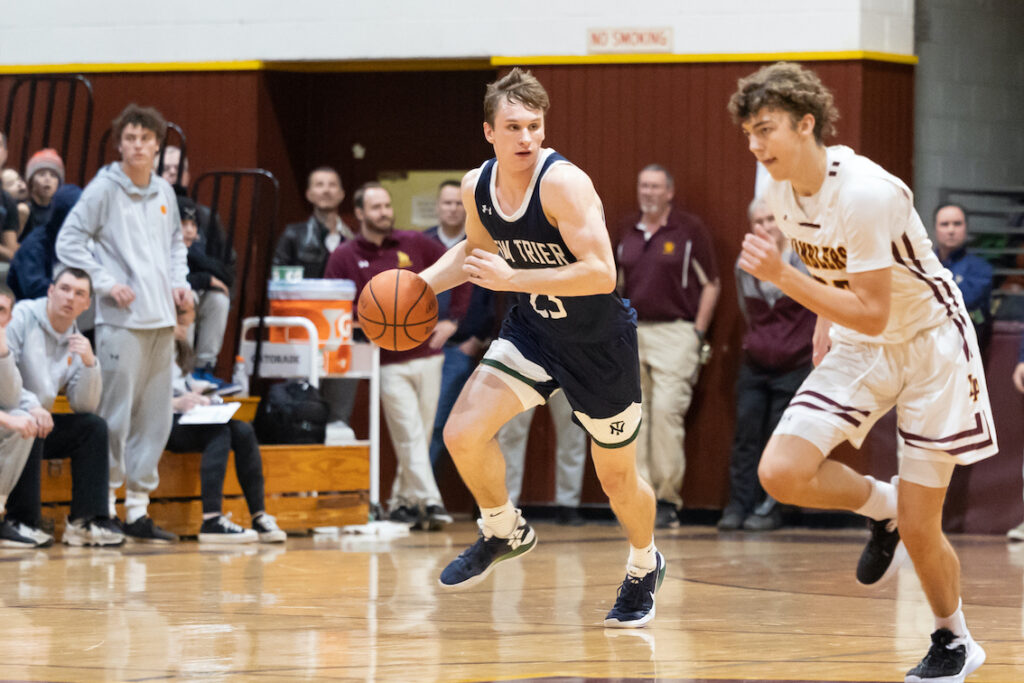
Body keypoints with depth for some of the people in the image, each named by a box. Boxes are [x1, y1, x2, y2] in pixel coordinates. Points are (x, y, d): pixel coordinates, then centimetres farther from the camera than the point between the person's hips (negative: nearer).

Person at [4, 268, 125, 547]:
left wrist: (89, 364, -12)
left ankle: (87, 520, -12)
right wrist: (30, 405, -33)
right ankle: (23, 521, -26)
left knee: (94, 427, -7)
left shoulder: (75, 341, 10)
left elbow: (85, 406, 4)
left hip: (39, 423, 7)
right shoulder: (21, 317, -10)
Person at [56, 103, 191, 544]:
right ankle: (104, 504, -1)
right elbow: (69, 242, -6)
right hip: (120, 320, -7)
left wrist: (180, 281, 11)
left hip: (161, 320, 7)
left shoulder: (164, 192, 13)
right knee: (116, 415, -8)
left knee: (155, 418, 8)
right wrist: (106, 282, -13)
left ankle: (138, 508, 14)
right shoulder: (104, 189, -5)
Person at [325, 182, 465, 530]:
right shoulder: (344, 257, -1)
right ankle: (430, 502, -12)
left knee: (418, 437, 7)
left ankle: (401, 502, 18)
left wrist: (453, 319, 8)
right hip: (388, 363, -3)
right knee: (410, 437, -9)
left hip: (426, 356, 3)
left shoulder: (415, 244, 5)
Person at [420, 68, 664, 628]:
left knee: (617, 477, 8)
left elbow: (601, 274, -35)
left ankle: (644, 566, 40)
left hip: (600, 341, -5)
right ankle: (503, 533, 16)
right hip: (533, 329, 5)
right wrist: (420, 284, -1)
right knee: (463, 435, -13)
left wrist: (511, 279, -35)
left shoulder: (563, 183, -28)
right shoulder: (477, 187, -7)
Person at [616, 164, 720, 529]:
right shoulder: (627, 229, 13)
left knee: (666, 409, -13)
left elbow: (711, 284, 1)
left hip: (674, 332, -5)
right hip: (632, 334, 5)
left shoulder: (689, 229, -1)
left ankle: (669, 499, -7)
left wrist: (698, 333, -5)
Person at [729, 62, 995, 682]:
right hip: (857, 347, 7)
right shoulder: (780, 187, -6)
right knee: (781, 473, -15)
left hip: (929, 342, -7)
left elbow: (872, 314, -30)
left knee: (918, 527, -5)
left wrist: (782, 276, -35)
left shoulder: (865, 193, -29)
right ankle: (882, 507, 14)